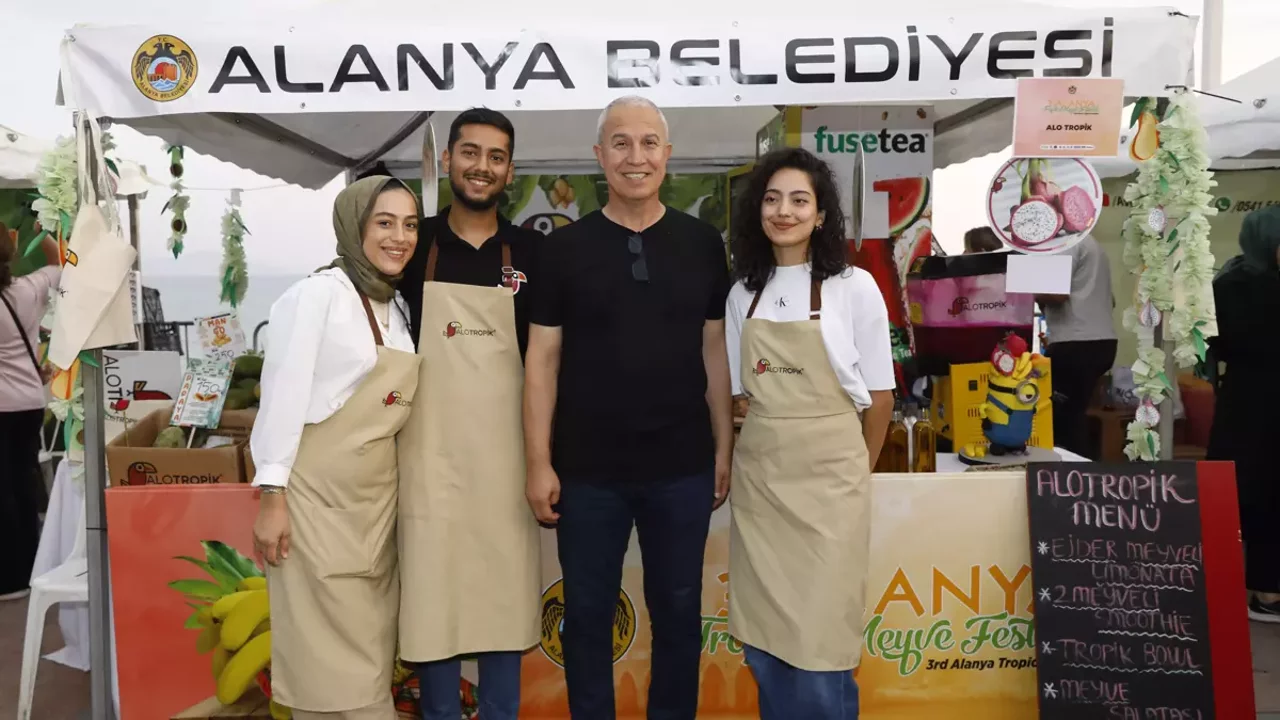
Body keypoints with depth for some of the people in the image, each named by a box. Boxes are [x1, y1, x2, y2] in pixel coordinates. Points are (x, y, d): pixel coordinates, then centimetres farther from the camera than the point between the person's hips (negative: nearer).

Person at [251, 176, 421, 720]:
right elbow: (283, 394, -14)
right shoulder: (318, 294, -11)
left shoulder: (396, 307, 12)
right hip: (318, 494, -7)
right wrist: (272, 495, -15)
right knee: (333, 655, 0)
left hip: (376, 497, 7)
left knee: (371, 650, 13)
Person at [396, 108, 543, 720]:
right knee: (432, 595, 7)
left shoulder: (531, 251, 4)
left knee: (506, 592, 10)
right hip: (430, 451, -1)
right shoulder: (416, 245, 2)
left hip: (506, 451, 1)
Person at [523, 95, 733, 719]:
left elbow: (714, 350, 7)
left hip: (682, 466, 1)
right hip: (587, 469, -1)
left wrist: (724, 448, 4)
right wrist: (539, 462, -5)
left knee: (678, 612, 14)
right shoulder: (563, 247, -1)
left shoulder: (702, 243, 3)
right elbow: (542, 357, -1)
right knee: (587, 614, 12)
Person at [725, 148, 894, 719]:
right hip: (758, 474, 4)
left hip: (828, 474, -3)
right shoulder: (742, 293, 7)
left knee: (820, 638, 0)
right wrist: (770, 443, 3)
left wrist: (859, 469, 9)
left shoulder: (854, 287, -4)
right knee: (762, 638, 9)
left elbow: (879, 396, 1)